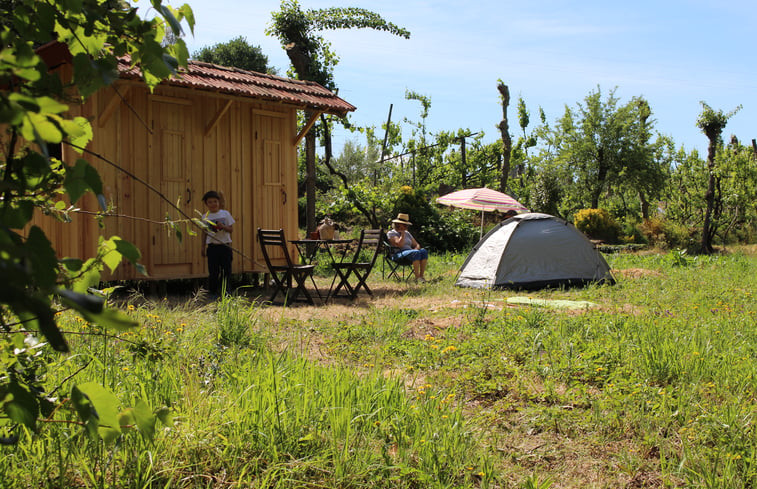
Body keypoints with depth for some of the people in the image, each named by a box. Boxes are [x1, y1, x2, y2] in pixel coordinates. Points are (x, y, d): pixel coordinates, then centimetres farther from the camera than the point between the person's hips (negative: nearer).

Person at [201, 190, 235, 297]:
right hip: (212, 246, 0)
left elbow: (231, 229, 2)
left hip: (225, 245, 0)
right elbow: (205, 233, 11)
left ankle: (225, 291, 13)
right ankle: (213, 292, 11)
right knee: (213, 271, 0)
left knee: (226, 270, 1)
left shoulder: (225, 214, 3)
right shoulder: (205, 217, 5)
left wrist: (223, 227, -18)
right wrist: (203, 247, 9)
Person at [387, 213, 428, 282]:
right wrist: (402, 233, -3)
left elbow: (417, 245, 20)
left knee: (424, 251, -25)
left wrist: (415, 249, -4)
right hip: (398, 254, -6)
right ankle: (417, 277, -33)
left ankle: (421, 275, -30)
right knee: (416, 253, -35)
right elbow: (400, 244, -14)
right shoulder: (391, 233, 2)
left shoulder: (407, 233, 23)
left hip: (410, 252, 6)